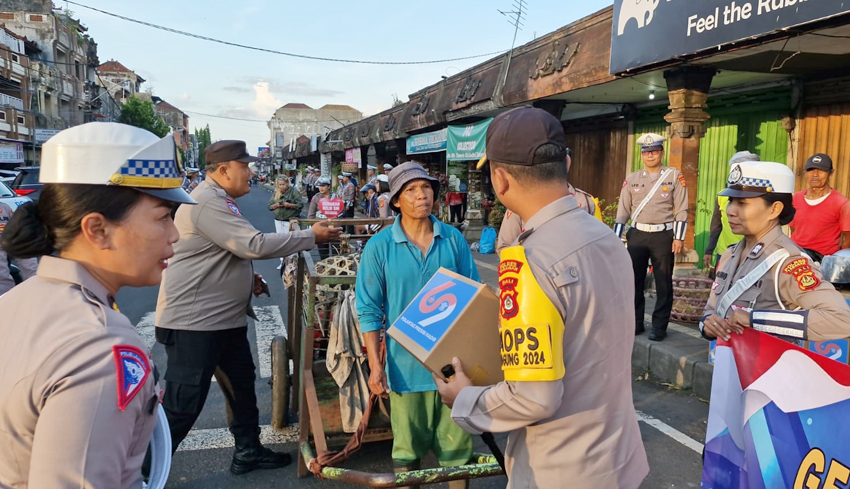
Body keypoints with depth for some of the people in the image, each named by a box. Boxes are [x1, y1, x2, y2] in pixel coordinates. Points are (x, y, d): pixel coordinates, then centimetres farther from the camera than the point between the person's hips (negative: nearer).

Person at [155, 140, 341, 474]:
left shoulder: (219, 201, 15)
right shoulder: (206, 203, -20)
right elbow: (254, 245, -26)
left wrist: (247, 277, 9)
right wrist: (311, 236, -17)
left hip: (226, 318, 11)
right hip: (193, 321, -11)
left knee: (242, 384, 18)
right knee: (182, 405, -4)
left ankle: (248, 451, 33)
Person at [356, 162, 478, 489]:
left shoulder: (454, 239, -2)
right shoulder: (379, 247, -7)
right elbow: (369, 311, -4)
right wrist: (375, 365, -8)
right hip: (407, 364, -1)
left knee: (456, 444, 14)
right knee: (407, 448, 15)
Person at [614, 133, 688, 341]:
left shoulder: (675, 176, 0)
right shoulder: (631, 179, 7)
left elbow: (681, 210, -2)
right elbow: (623, 211, 8)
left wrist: (679, 238, -9)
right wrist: (615, 239, 4)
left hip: (663, 236, -3)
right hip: (637, 235, 3)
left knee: (663, 283, 3)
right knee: (634, 281, 7)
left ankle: (659, 326, 12)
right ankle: (635, 323, 19)